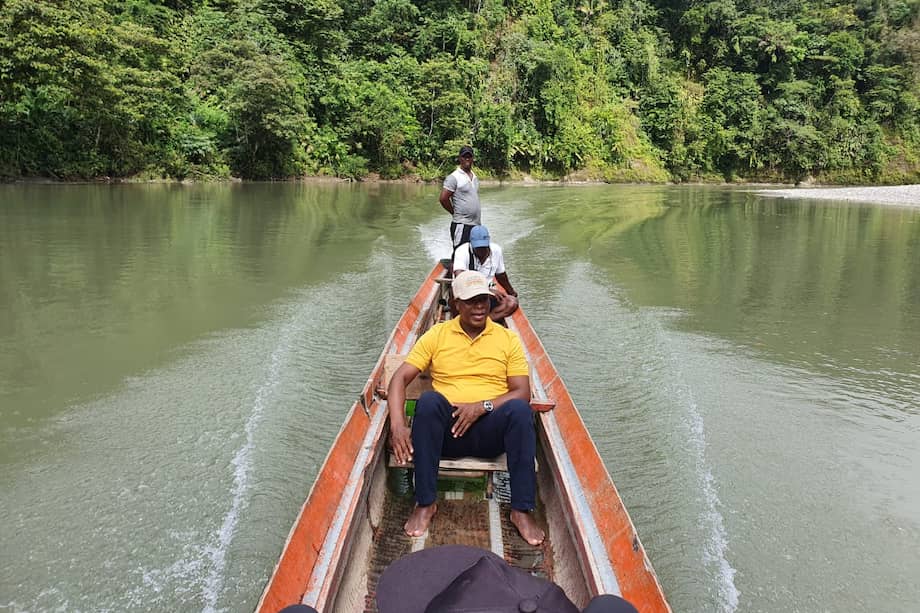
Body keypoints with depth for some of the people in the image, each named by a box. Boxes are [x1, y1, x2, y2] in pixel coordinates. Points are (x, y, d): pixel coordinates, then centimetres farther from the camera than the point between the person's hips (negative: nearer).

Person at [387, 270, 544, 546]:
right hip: (446, 430, 0)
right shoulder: (436, 335, 7)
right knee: (429, 400, -32)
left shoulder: (508, 339, 8)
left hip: (490, 431, 0)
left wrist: (483, 406, -18)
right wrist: (397, 425, -18)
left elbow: (522, 392, 1)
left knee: (519, 409, -31)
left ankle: (521, 510, -22)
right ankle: (425, 504, -22)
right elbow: (400, 378, 0)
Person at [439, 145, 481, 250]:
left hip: (476, 225, 8)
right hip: (461, 225, -8)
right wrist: (455, 213, -4)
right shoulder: (454, 177, -8)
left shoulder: (475, 177, 15)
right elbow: (443, 199, -14)